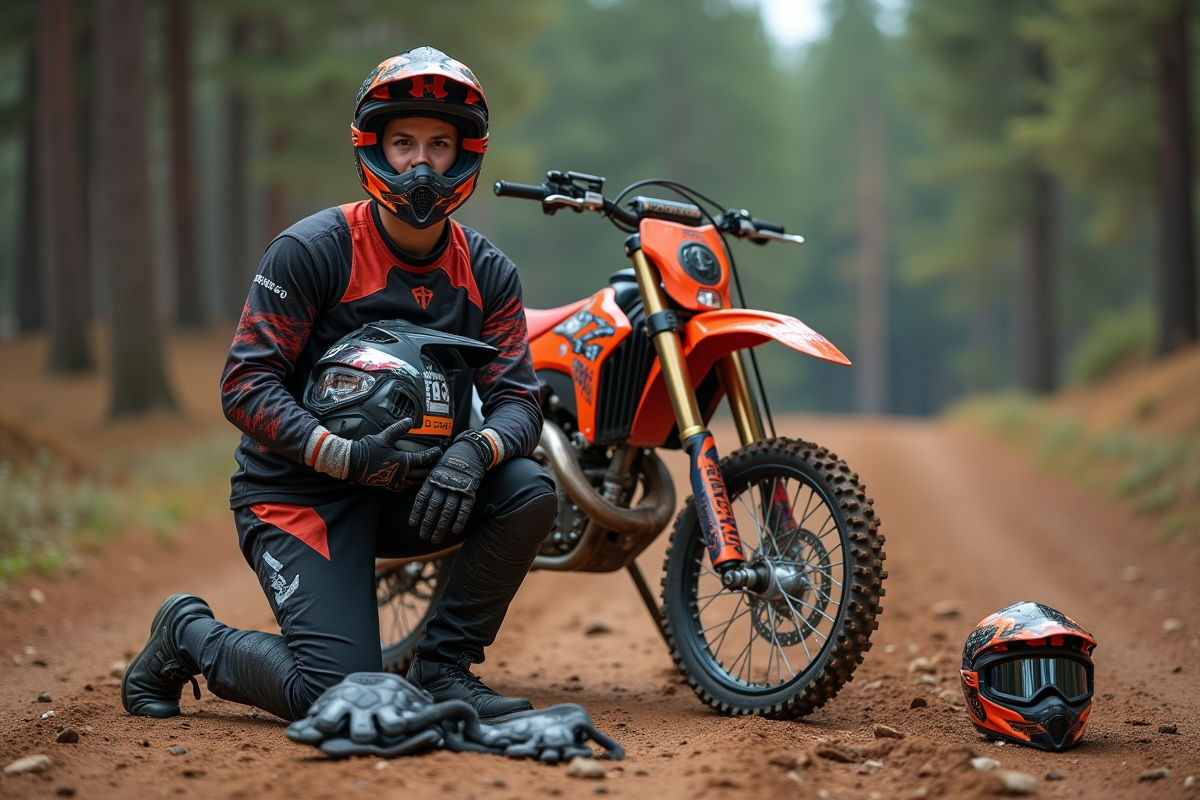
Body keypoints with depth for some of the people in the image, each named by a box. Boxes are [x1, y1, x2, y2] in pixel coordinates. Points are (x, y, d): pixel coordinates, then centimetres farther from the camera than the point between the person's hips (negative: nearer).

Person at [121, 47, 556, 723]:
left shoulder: (487, 272, 1)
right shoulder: (312, 250, -13)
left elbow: (517, 398, -5)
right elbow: (245, 386, -16)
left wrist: (475, 451, -29)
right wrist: (346, 456, -29)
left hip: (411, 485, 5)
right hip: (302, 490, -5)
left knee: (531, 491, -22)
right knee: (337, 697, -19)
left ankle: (444, 667, -3)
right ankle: (187, 635, 12)